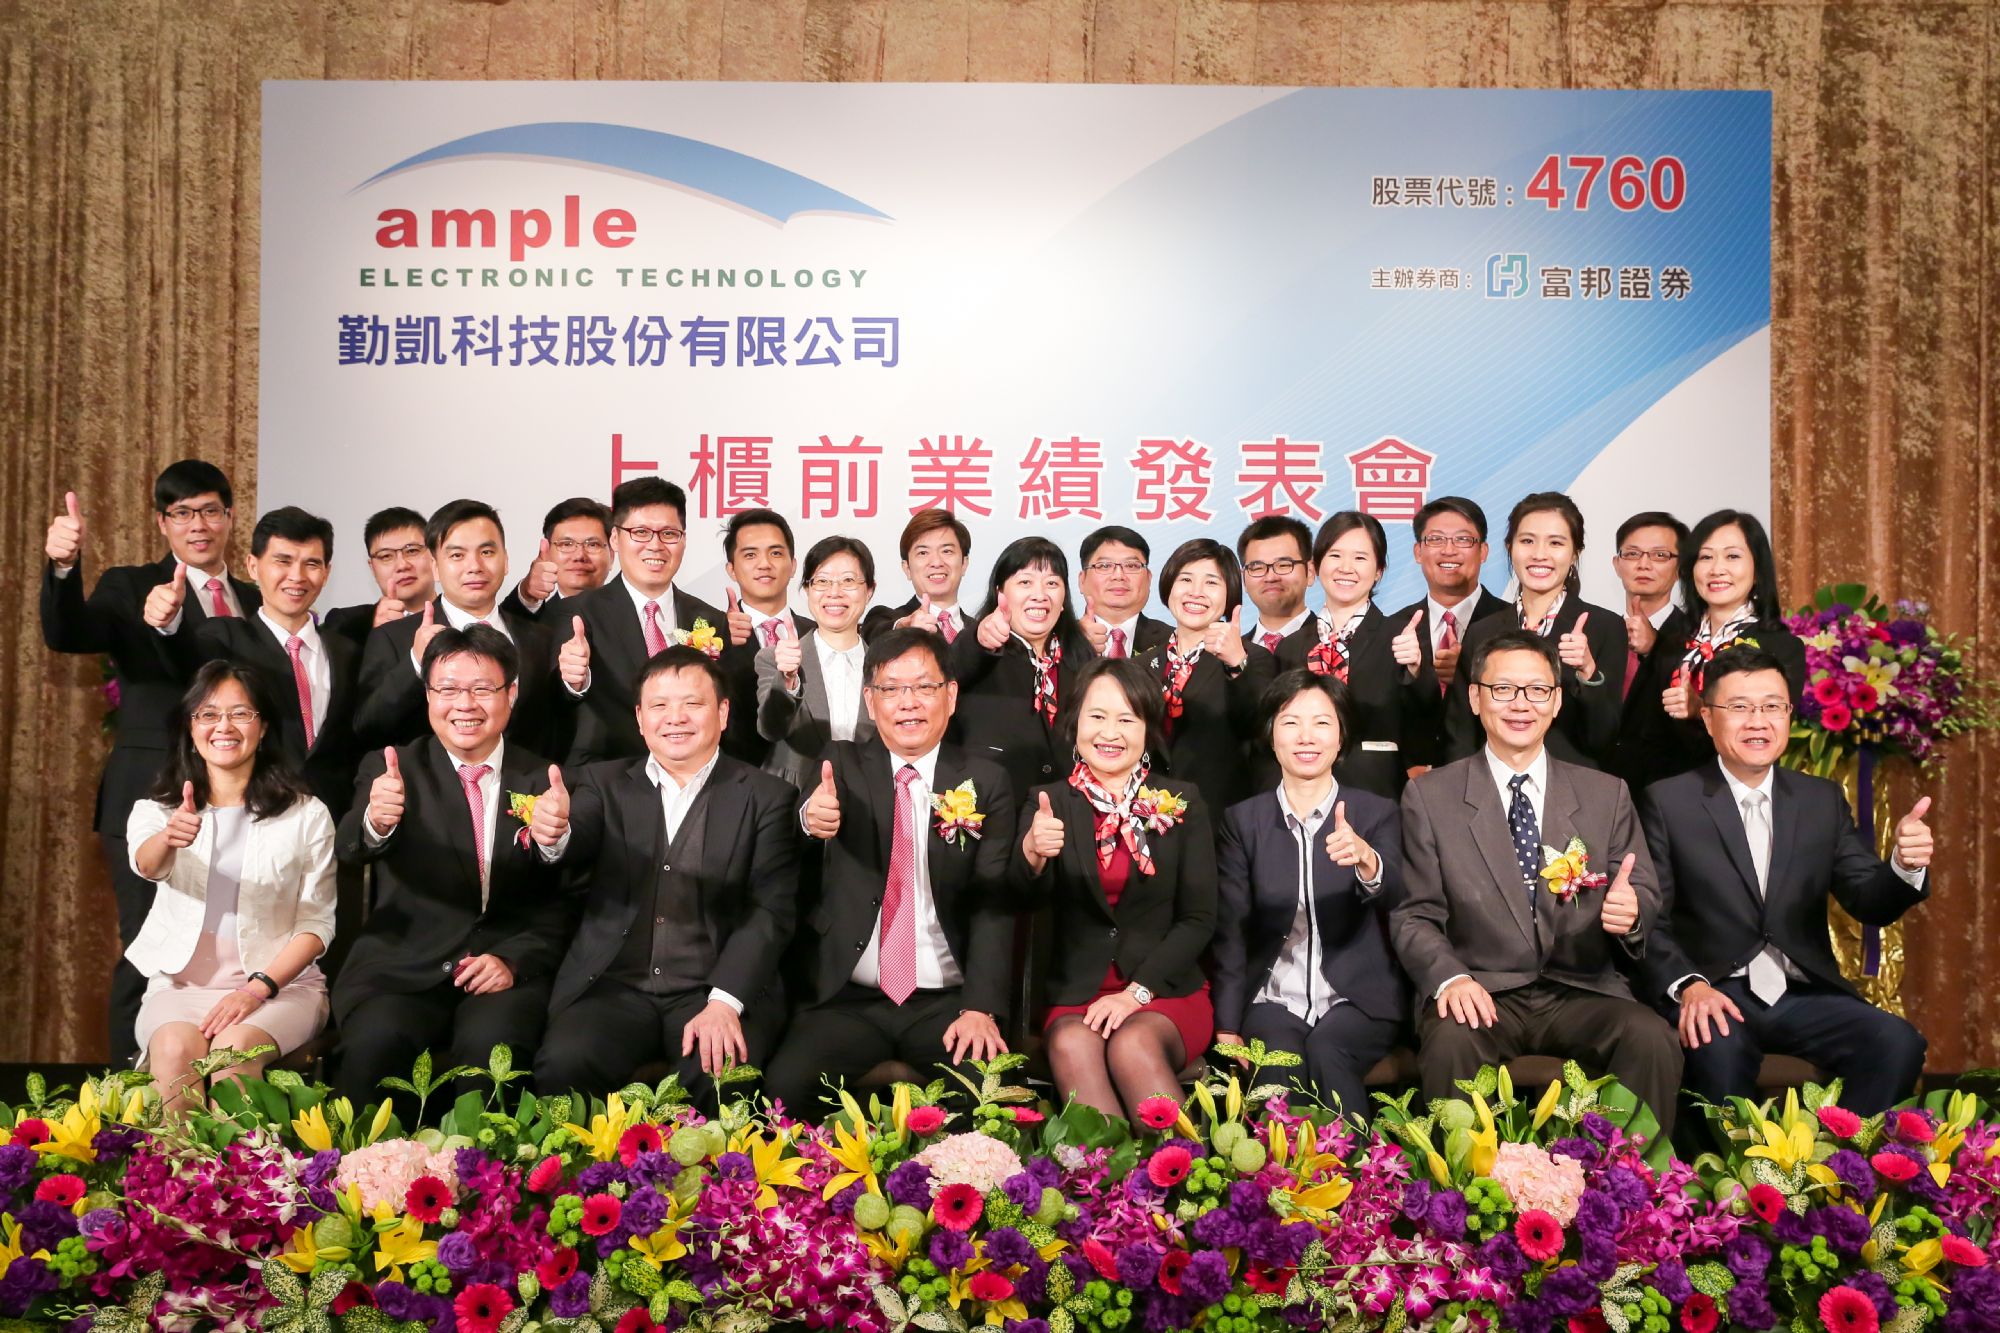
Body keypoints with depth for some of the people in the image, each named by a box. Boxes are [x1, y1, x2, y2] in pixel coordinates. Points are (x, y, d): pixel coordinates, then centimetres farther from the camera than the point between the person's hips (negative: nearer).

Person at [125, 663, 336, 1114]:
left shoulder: (306, 814, 5)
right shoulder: (156, 809, 8)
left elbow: (317, 922, 1)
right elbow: (146, 864, -16)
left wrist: (258, 988, -14)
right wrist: (169, 839, -41)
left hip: (279, 982, -1)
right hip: (180, 983, 1)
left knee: (234, 1047, -31)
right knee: (175, 1048, -30)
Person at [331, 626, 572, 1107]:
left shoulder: (543, 781, 9)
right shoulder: (391, 771, 8)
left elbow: (563, 905, 7)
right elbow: (350, 850, -12)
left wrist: (513, 960, -12)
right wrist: (375, 821, -35)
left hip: (507, 972, 0)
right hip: (401, 970, 0)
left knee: (490, 1045, -31)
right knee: (375, 1042, -30)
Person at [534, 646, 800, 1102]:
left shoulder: (767, 797, 5)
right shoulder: (604, 783, 12)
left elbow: (771, 910, -3)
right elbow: (575, 848, -7)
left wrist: (724, 1002, -17)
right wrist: (554, 832, -32)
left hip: (715, 990, -2)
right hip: (614, 986, 2)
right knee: (561, 1068, -26)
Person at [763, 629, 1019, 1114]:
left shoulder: (986, 782, 6)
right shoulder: (841, 765, 6)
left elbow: (994, 899, -1)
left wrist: (980, 1007, -14)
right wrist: (811, 819, -41)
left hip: (947, 1001, 0)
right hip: (847, 998, 0)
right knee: (784, 1086, -25)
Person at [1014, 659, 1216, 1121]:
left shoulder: (1182, 802, 6)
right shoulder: (1047, 802, 6)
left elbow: (1200, 919, 1)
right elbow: (1031, 893, -12)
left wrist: (1137, 992, -11)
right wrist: (1032, 853, -36)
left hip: (1167, 992, 0)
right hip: (1076, 995, 1)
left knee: (1132, 1044, -31)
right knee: (1071, 1046, -31)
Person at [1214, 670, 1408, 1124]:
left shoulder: (1377, 814, 5)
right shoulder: (1242, 820, 8)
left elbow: (1393, 897, -14)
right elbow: (1230, 930, 4)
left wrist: (1368, 861, -38)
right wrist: (1227, 1028, -6)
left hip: (1357, 999, 0)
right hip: (1273, 999, 1)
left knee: (1327, 1051, -31)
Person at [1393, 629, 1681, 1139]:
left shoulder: (1607, 794, 12)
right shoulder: (1428, 798, 5)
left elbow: (1646, 894, 11)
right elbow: (1415, 915, 2)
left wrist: (1631, 911, -15)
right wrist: (1449, 978, -18)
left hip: (1583, 993, 2)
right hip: (1484, 994, -2)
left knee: (1654, 1040, -28)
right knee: (1450, 1042, -34)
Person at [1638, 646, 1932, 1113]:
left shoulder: (1823, 799, 13)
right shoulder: (1667, 801, 1)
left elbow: (1869, 904, 7)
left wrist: (1904, 865, -15)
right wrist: (1687, 985, -20)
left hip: (1805, 996, 4)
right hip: (1716, 993, -4)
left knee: (1898, 1042, -23)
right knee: (1718, 1048, -34)